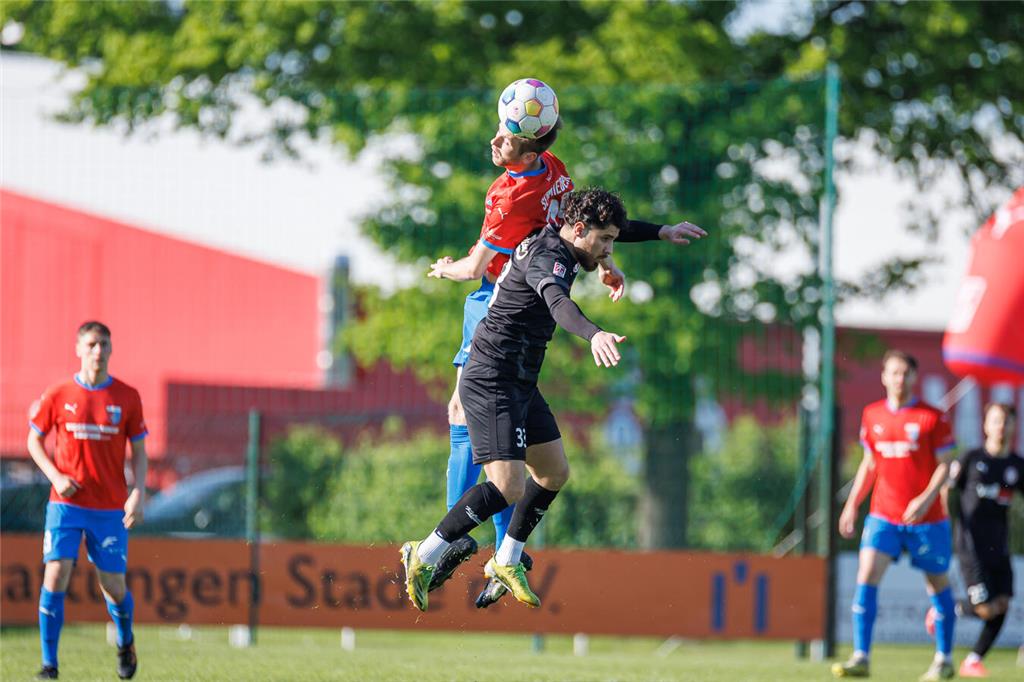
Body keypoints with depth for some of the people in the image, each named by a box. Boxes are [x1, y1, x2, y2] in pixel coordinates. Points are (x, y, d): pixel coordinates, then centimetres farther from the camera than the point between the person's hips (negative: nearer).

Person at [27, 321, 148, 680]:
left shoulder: (127, 397, 2)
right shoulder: (58, 395, 0)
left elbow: (139, 451, 8)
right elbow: (35, 440, 10)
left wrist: (138, 493, -7)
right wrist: (55, 476, -6)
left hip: (111, 508, 1)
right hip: (66, 503, -1)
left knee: (114, 588, 3)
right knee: (55, 576, -14)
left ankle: (125, 643, 35)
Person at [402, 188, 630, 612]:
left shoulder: (559, 248, 11)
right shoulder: (549, 257, -20)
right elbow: (558, 304, -44)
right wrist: (594, 335, -63)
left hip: (519, 384, 11)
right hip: (492, 384, -11)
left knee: (554, 472, 17)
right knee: (507, 487, -20)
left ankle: (506, 563, 29)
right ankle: (424, 557, -10)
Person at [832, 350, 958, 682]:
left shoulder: (932, 417, -5)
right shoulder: (872, 415, 7)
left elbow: (944, 465, -5)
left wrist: (926, 499, -20)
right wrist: (852, 504, 10)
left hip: (926, 518, -3)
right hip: (883, 515, 3)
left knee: (938, 584, 8)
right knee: (866, 576, -14)